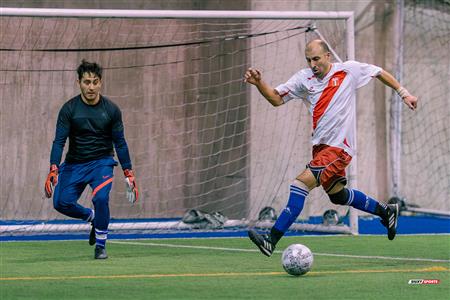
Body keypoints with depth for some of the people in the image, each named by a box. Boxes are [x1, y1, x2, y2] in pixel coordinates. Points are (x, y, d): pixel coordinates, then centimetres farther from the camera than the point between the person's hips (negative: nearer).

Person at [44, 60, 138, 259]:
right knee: (61, 203, -13)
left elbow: (120, 143, 0)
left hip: (101, 162, -1)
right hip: (74, 163, 1)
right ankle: (93, 218, 20)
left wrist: (128, 174, -3)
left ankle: (100, 245, -6)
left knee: (100, 198, -26)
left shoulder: (111, 110, -6)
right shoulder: (69, 109, -9)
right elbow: (59, 141, -12)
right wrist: (53, 170, -26)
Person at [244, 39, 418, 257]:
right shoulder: (304, 79, 4)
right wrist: (258, 83, -17)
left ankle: (272, 240, -25)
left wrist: (403, 93, 14)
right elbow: (276, 99, 1)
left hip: (339, 146, -7)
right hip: (320, 146, 7)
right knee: (338, 196, 19)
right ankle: (386, 211, 43)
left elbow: (379, 73, 11)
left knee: (302, 182, -20)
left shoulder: (349, 70, -4)